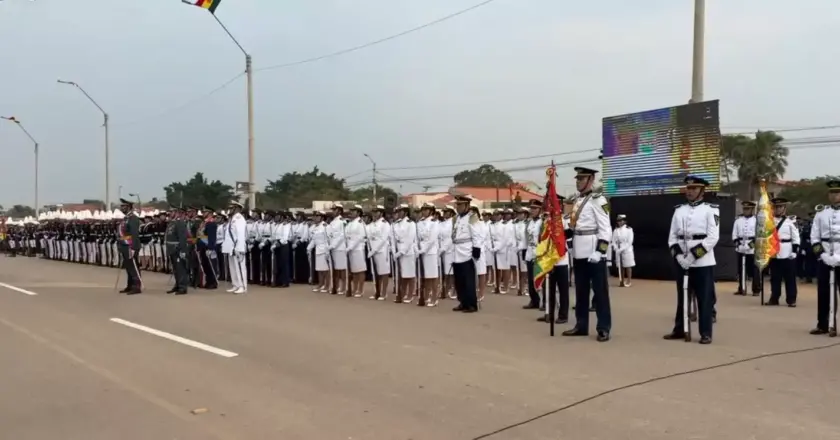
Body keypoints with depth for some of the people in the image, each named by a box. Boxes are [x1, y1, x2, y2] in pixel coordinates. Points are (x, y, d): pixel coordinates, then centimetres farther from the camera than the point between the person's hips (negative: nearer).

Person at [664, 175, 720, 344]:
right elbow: (672, 236, 9)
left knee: (704, 299, 1)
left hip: (703, 262, -4)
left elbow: (713, 237, -11)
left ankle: (705, 333, 9)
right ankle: (679, 330, 21)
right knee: (682, 297, 12)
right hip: (682, 262, 4)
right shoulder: (679, 210, 11)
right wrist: (678, 255, -7)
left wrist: (693, 255, -16)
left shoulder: (710, 210, -2)